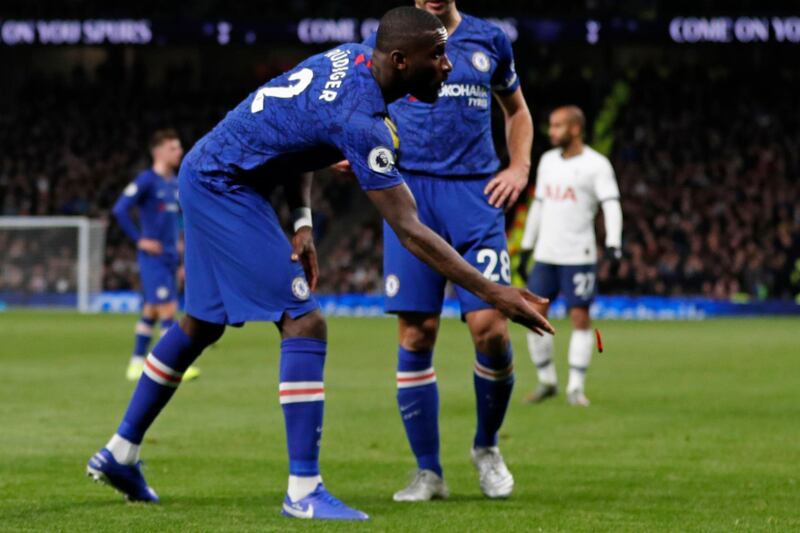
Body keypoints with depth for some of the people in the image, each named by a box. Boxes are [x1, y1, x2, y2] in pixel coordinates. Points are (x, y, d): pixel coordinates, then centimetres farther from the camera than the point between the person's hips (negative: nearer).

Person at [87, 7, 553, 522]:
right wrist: (494, 293, -25)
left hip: (203, 175, 10)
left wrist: (302, 222, 3)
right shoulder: (360, 121, -27)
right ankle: (304, 491, -11)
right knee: (304, 323, -12)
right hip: (225, 189, -10)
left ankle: (120, 454, 32)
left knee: (202, 325, 22)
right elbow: (410, 231, -27)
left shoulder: (350, 57, 0)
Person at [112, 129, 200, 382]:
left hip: (169, 257, 8)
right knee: (168, 309, -13)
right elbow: (120, 210, -17)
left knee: (151, 310, 13)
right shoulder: (146, 180, -11)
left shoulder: (175, 184, 13)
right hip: (152, 257, -8)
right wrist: (139, 240, -16)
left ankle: (137, 364, 21)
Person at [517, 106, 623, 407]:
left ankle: (575, 388, 1)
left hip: (578, 256, -6)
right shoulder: (548, 161, 14)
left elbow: (611, 205, -14)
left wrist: (613, 243, -29)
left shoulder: (596, 165, -5)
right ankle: (546, 381, 13)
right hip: (545, 255, 6)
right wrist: (526, 249, 19)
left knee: (580, 317, -5)